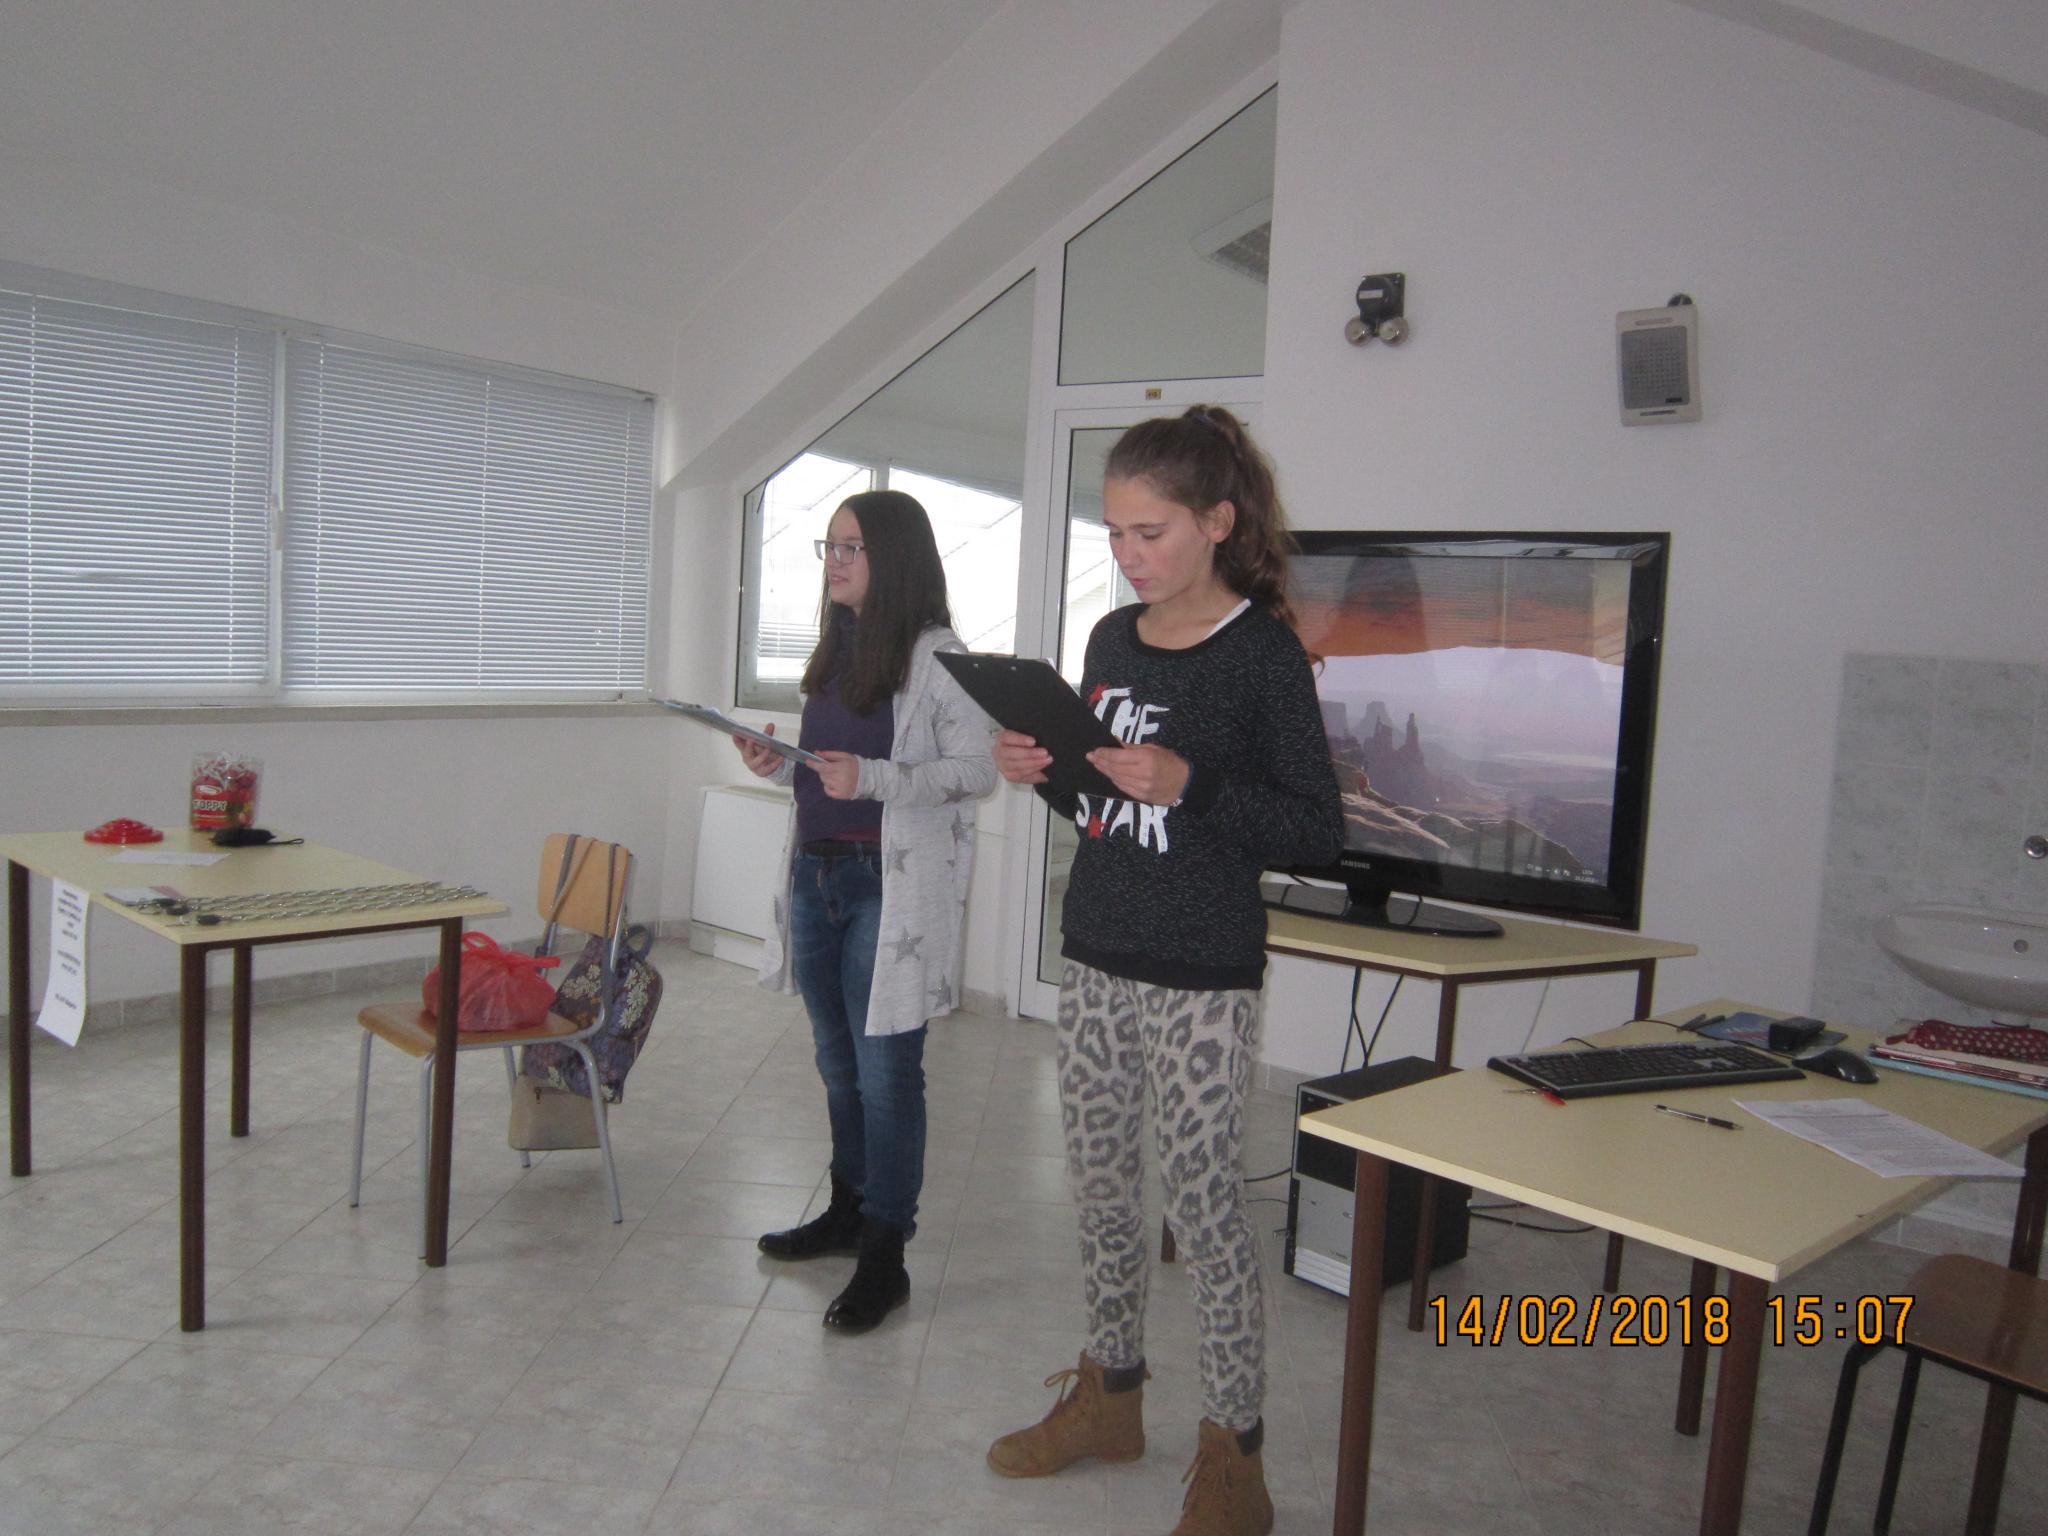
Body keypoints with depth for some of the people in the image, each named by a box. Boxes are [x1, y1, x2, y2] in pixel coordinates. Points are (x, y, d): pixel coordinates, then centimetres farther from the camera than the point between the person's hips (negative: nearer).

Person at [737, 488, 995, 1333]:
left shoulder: (936, 656, -11)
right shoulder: (834, 651, 14)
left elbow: (977, 770, -15)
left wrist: (873, 778, -26)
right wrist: (779, 766, 2)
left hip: (889, 889, -8)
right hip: (815, 877, 8)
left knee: (886, 1072, -1)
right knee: (838, 1063, 19)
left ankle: (885, 1255, 10)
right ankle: (848, 1209, 36)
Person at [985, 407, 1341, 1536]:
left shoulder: (1264, 652, -11)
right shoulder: (1112, 639, 9)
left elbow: (1317, 833, -14)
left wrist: (1189, 784, -25)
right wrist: (1043, 774, -2)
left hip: (1201, 977, -7)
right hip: (1095, 956, 7)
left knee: (1203, 1201, 1)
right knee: (1100, 1181, 16)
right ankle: (1109, 1392, 35)